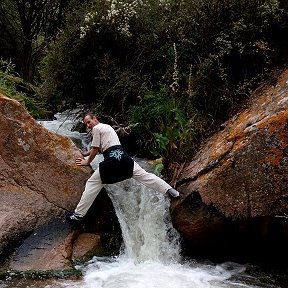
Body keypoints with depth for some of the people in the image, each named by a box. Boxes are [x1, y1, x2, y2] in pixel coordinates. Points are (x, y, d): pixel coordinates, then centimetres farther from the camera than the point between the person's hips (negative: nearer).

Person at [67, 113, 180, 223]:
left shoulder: (96, 128, 1)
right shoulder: (107, 126, 27)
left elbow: (95, 149, 1)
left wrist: (87, 162, 15)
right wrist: (85, 153, 44)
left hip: (111, 160, -7)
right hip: (123, 157, 8)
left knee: (92, 184, 0)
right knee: (144, 175, 6)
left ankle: (78, 214, 0)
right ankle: (169, 190, -1)